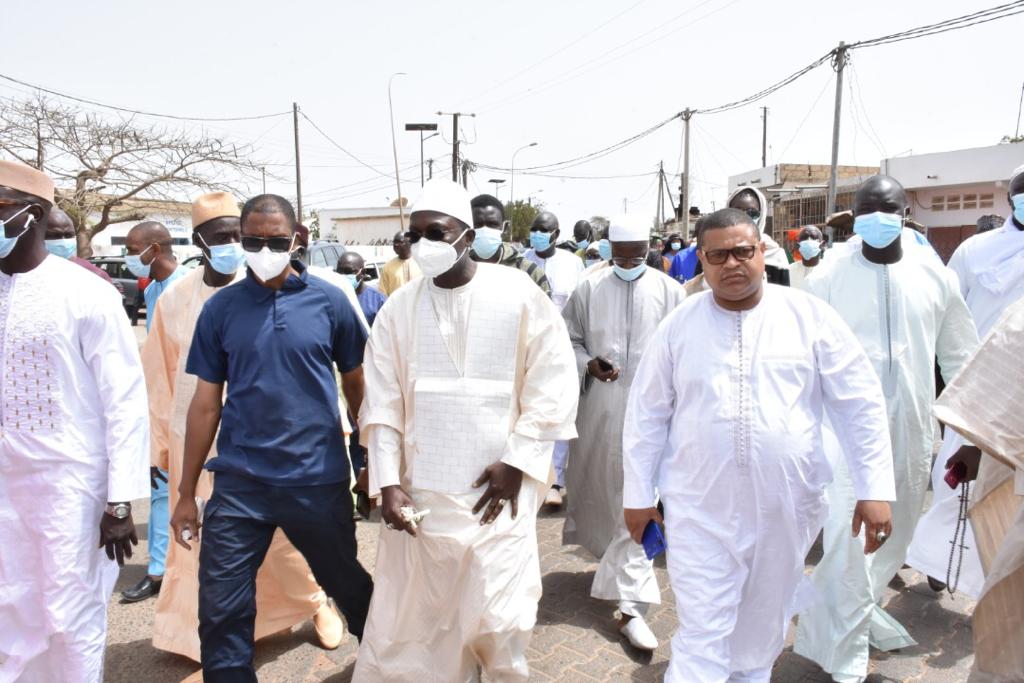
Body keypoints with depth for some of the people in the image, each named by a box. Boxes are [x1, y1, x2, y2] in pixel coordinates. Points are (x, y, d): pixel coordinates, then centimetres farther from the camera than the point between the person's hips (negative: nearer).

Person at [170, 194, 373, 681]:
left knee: (349, 588, 17)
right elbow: (206, 403, 5)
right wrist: (186, 493, 6)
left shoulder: (329, 301, -3)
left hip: (318, 480, -1)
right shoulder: (219, 308, 1)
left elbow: (357, 385, 7)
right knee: (221, 612, 4)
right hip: (239, 483, 1)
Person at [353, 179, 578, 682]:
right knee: (411, 619, 9)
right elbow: (382, 405, 3)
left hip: (497, 489, -2)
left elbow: (553, 385, -4)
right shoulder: (398, 309, 2)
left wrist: (515, 462, -8)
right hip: (420, 491, 2)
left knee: (497, 618, 5)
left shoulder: (518, 295, -5)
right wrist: (388, 482, -4)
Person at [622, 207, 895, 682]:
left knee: (763, 629, 20)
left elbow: (861, 405, 0)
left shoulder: (811, 317, -3)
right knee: (702, 636, 2)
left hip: (785, 506, 1)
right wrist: (638, 494, 5)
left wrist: (874, 488, -4)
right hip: (700, 509, -1)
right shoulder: (678, 325, -1)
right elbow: (647, 413, 4)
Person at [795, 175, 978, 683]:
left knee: (895, 535, 16)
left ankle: (859, 609, 40)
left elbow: (959, 357, 9)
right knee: (849, 535, -6)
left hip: (911, 428, 4)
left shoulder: (935, 276, 2)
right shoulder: (827, 280, -6)